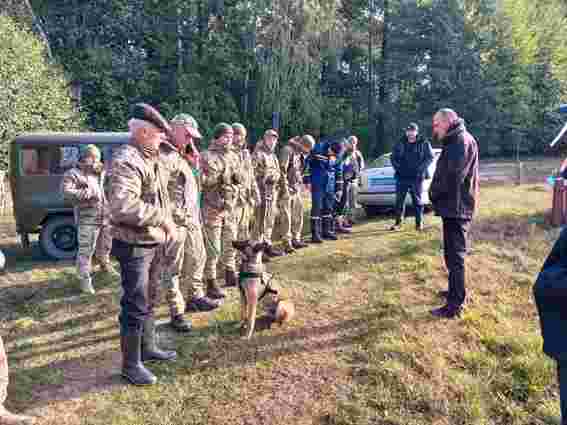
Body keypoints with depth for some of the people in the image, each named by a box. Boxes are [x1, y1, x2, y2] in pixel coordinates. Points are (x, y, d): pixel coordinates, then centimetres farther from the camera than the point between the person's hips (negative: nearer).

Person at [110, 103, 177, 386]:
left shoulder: (152, 158, 10)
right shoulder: (127, 161, -21)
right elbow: (122, 206, -36)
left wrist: (167, 223, 9)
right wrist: (162, 218, -28)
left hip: (152, 243, 10)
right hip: (133, 245, -10)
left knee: (147, 301, 21)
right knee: (135, 306, 1)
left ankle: (147, 348, 38)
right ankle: (131, 364, 17)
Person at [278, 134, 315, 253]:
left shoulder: (300, 154, 15)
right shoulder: (287, 150, -13)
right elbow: (282, 170, -18)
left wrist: (301, 184, 17)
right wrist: (284, 188, -19)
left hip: (297, 189, 9)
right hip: (287, 189, -9)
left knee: (298, 215, 13)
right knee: (287, 217, -4)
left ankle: (296, 239, 24)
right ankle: (287, 243, 2)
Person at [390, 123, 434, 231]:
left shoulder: (424, 143, 3)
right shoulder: (400, 144, 10)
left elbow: (430, 157, 0)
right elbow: (393, 157, 14)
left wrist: (420, 168, -13)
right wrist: (398, 167, -3)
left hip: (417, 177, -2)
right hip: (402, 177, 2)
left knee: (417, 200, 3)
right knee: (399, 200, 3)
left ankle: (419, 223, 11)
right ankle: (398, 222, 11)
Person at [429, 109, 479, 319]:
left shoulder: (463, 141, -14)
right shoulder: (454, 142, 17)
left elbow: (453, 176, -23)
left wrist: (434, 193, -9)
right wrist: (436, 193, 3)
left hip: (456, 208, -10)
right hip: (453, 206, 10)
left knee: (455, 255, -5)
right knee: (452, 254, 20)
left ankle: (455, 305, 1)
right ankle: (455, 291, 34)